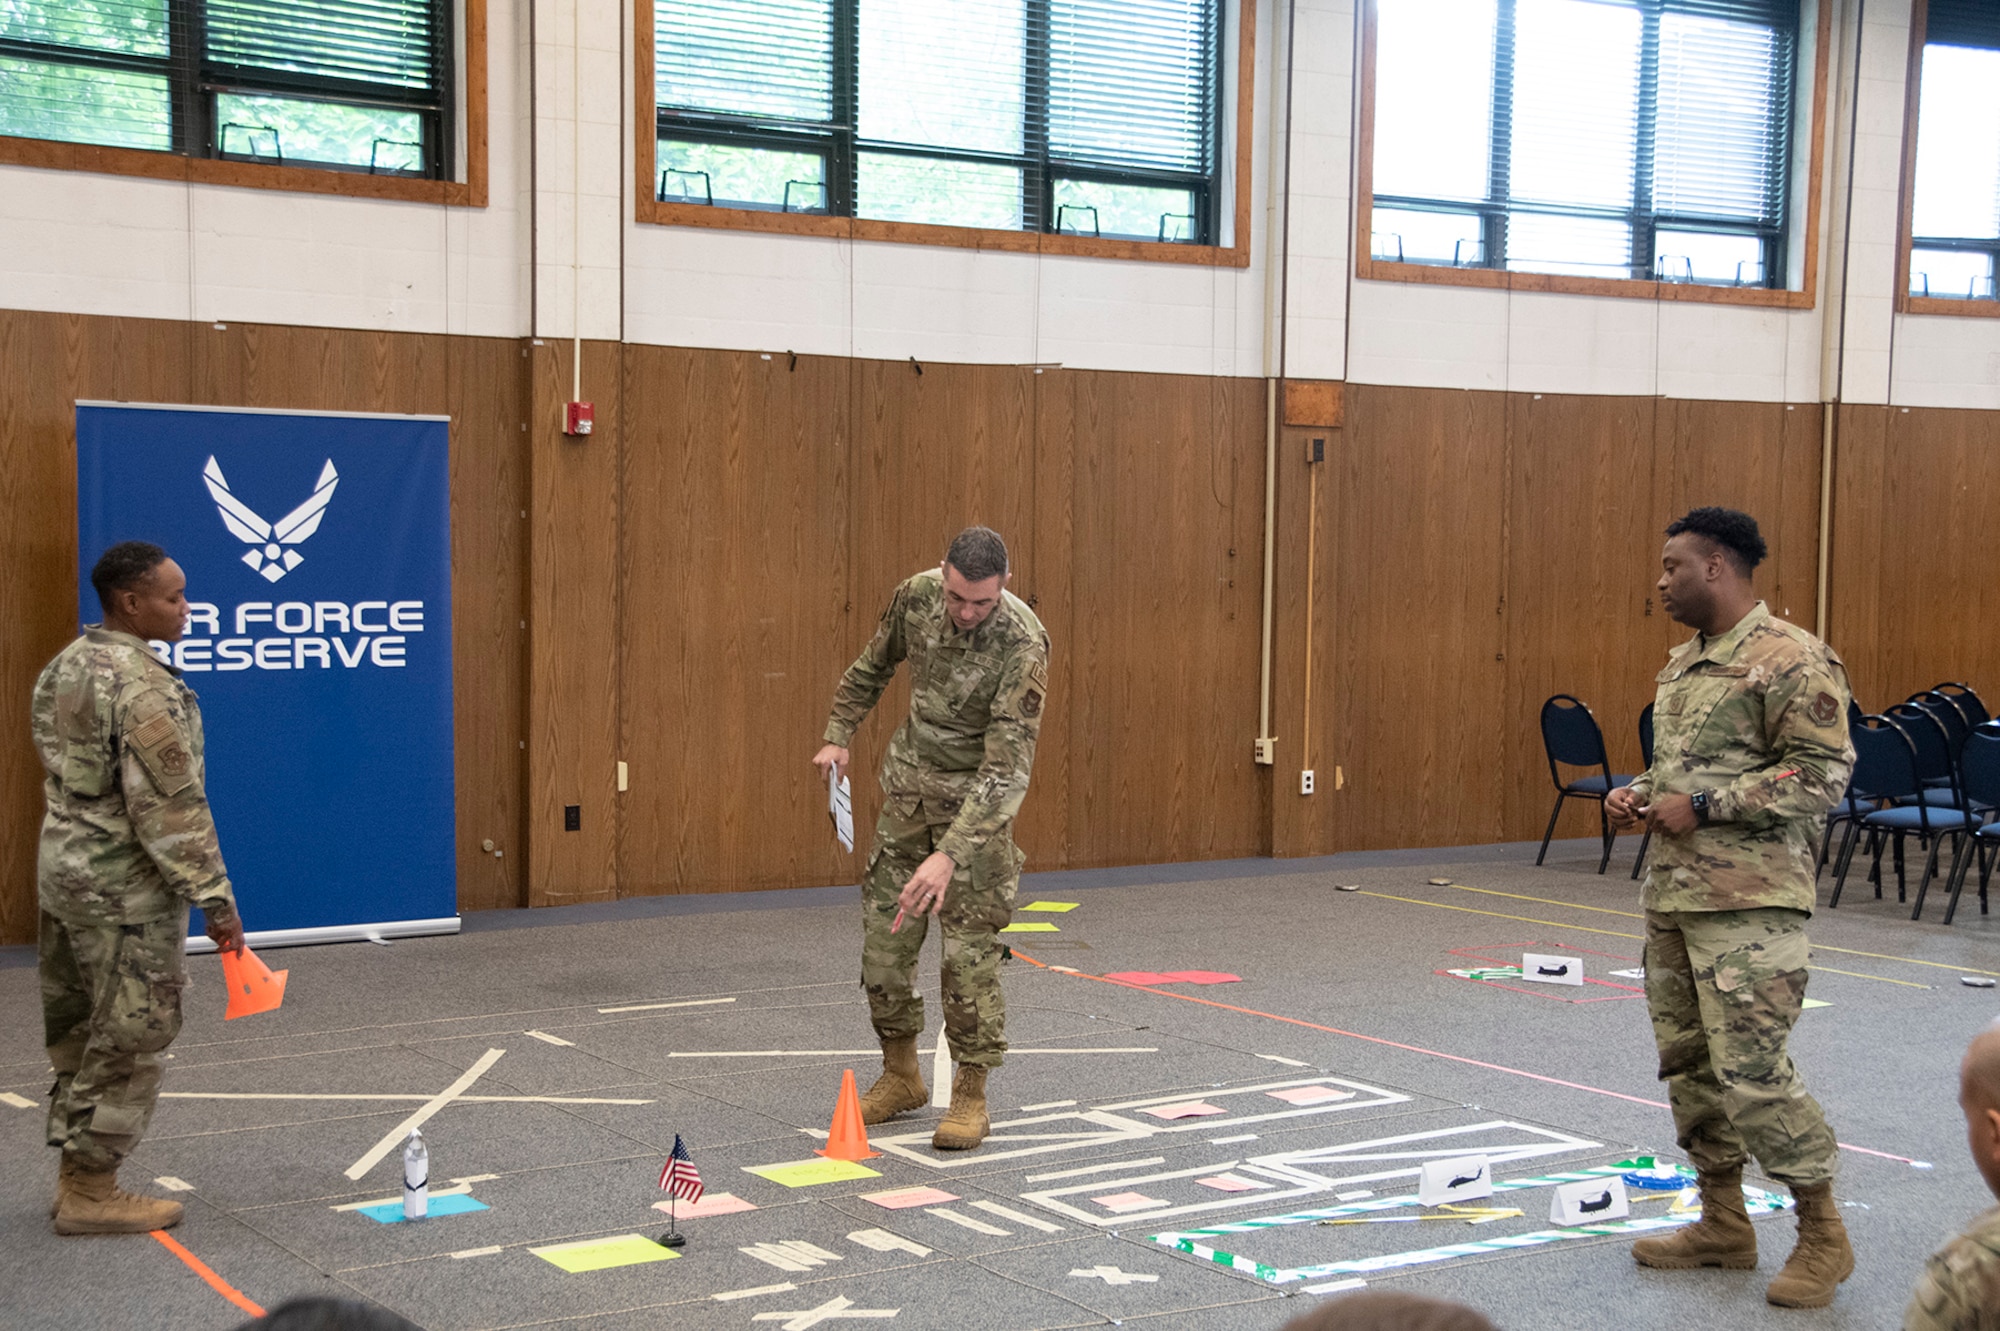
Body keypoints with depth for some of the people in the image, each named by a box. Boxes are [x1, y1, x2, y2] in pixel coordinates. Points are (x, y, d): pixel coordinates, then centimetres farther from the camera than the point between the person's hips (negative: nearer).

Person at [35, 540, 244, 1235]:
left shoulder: (64, 667, 9)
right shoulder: (143, 687, -20)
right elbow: (169, 808, -21)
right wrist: (215, 898, -16)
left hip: (62, 867, 10)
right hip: (125, 890, -9)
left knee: (79, 1033, 16)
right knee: (129, 1041, 1)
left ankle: (77, 1177, 26)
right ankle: (90, 1193, 7)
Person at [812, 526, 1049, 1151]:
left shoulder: (1022, 644, -28)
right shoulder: (917, 595, -11)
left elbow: (1007, 768, -33)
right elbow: (873, 664, 13)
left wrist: (950, 854, -40)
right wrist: (839, 735, 11)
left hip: (976, 796, -5)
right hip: (910, 780, 5)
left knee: (970, 948, -8)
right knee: (883, 934, 7)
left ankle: (970, 1096, 5)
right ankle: (900, 1074, 23)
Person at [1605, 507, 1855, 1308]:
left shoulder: (1792, 661, -13)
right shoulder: (1683, 663, 15)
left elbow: (1824, 775, -18)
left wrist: (1702, 806, -19)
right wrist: (1640, 793, 6)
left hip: (1750, 903, -9)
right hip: (1671, 897, 9)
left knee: (1750, 1068, -10)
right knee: (1688, 1061, 12)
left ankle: (1823, 1236, 6)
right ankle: (1723, 1226, 25)